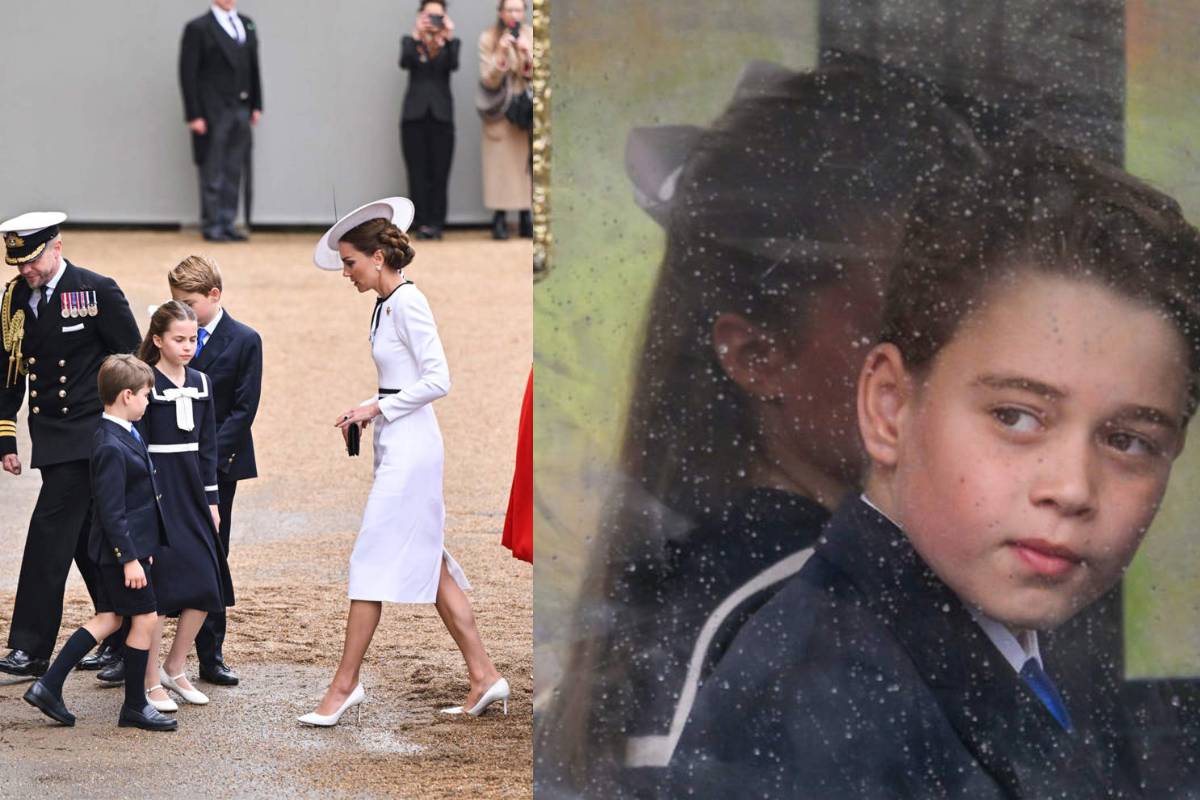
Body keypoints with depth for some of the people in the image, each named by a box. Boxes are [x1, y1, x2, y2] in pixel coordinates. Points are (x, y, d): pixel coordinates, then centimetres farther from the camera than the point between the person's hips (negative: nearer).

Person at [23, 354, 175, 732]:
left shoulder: (123, 435, 10)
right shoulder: (112, 448, -22)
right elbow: (112, 512, -23)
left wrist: (139, 549, 24)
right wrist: (130, 558, -22)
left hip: (130, 544, 10)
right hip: (123, 547, -10)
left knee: (108, 619, 12)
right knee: (144, 618, -1)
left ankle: (49, 686, 11)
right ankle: (134, 707, 10)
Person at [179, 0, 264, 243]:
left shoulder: (247, 25, 12)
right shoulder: (198, 28, -6)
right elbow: (188, 74, -8)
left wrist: (256, 105, 10)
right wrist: (194, 116, -13)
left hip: (241, 111, 5)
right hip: (213, 112, -5)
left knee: (234, 173, 7)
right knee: (213, 174, 0)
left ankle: (228, 224, 12)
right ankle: (212, 226, 7)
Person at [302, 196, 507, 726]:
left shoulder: (407, 303, -14)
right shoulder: (387, 305, 14)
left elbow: (437, 380, -19)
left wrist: (378, 408, -13)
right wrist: (363, 411, 9)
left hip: (409, 444, -10)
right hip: (398, 444, 10)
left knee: (372, 561, -7)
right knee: (429, 565, 10)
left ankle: (345, 684, -3)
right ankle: (483, 677, 11)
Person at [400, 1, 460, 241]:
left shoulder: (450, 42, 8)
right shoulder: (410, 41, 8)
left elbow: (453, 65, -12)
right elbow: (404, 62, -13)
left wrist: (448, 37, -25)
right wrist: (417, 36, -24)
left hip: (441, 114, 0)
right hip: (415, 114, 0)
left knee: (440, 172, -3)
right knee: (418, 172, -3)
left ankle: (436, 223, 0)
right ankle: (422, 223, -1)